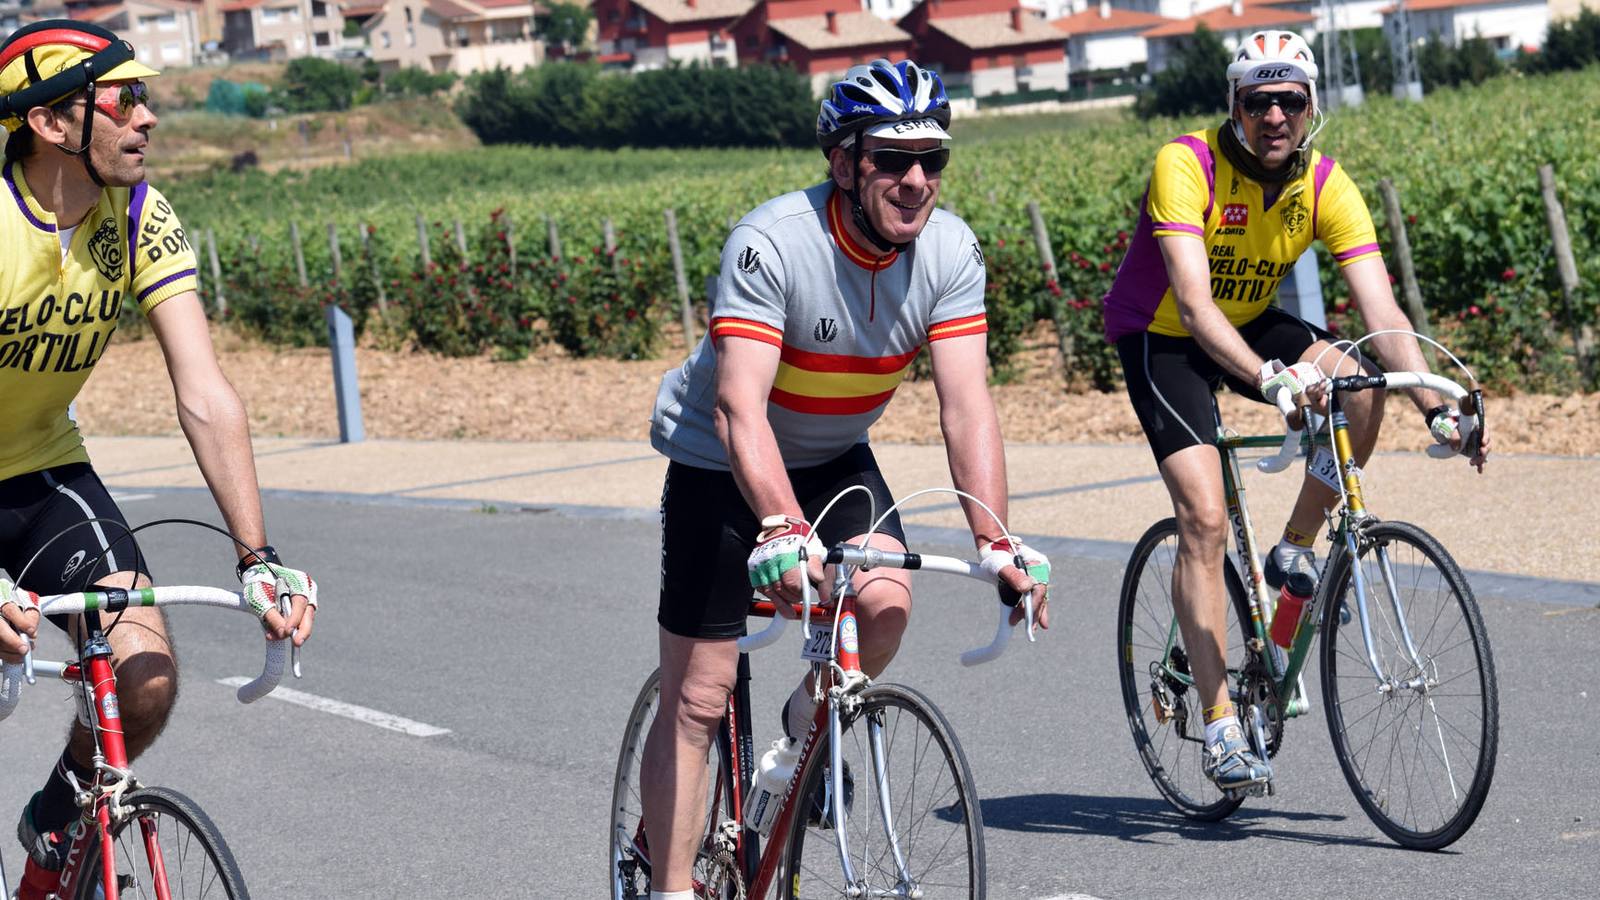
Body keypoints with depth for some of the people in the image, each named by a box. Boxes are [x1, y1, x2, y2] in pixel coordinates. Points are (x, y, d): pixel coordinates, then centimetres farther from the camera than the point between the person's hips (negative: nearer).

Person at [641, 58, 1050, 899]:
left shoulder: (950, 251, -17)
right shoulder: (771, 244, -30)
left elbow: (966, 404, -22)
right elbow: (739, 408, -38)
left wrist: (995, 541, -35)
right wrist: (782, 530, -53)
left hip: (834, 457, 4)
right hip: (721, 464, -4)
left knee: (886, 603, -22)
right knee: (698, 698, -3)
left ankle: (809, 725, 9)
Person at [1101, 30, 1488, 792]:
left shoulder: (1327, 187, -16)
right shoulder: (1185, 167, -28)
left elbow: (1382, 312, -21)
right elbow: (1194, 301, -39)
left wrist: (1436, 409, -35)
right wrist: (1267, 376, -55)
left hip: (1248, 325, 4)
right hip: (1160, 335, -4)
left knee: (1361, 392, -24)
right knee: (1205, 517, -19)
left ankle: (1295, 552, 1)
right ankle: (1221, 726, -15)